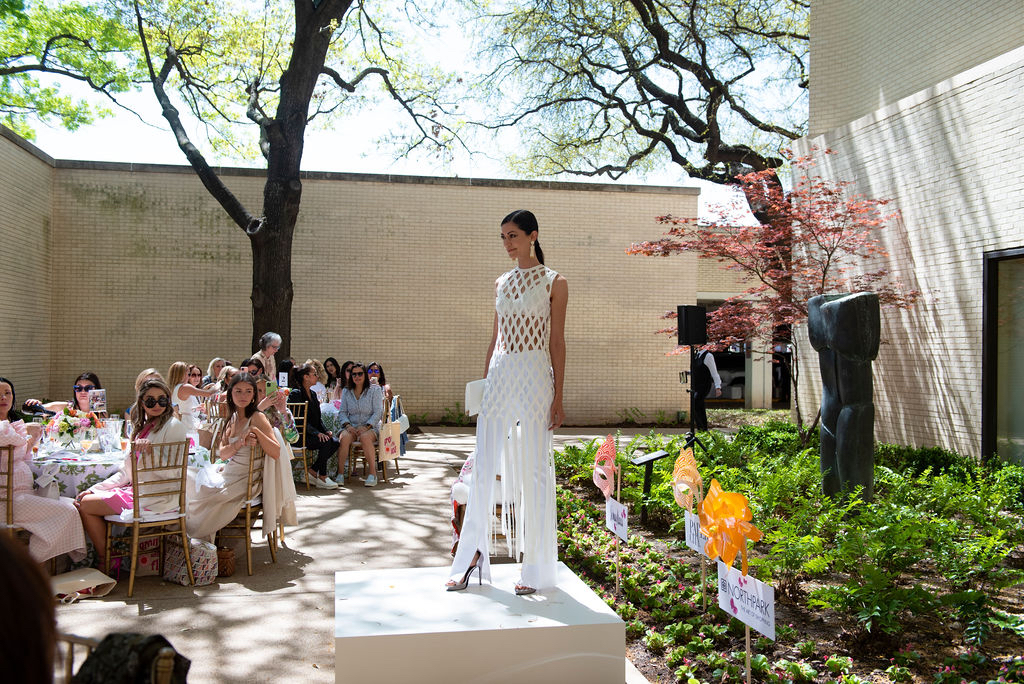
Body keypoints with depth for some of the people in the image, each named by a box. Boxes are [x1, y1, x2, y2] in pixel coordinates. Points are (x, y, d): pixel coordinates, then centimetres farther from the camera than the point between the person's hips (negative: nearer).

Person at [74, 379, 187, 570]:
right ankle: (104, 559, 10)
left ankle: (107, 564, 5)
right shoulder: (142, 427, 16)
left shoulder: (174, 426, -10)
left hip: (157, 498, -9)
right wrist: (95, 489, 7)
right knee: (81, 501, 3)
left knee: (86, 505, -9)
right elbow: (126, 472, 17)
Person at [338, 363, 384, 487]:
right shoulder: (346, 392, 14)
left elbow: (378, 412, -4)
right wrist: (347, 425, -10)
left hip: (371, 427, -3)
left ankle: (373, 473, -31)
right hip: (351, 426, 3)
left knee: (365, 437, -37)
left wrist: (366, 426, -17)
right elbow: (342, 412, 10)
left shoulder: (375, 390, 3)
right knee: (344, 437, -32)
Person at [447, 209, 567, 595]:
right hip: (499, 375, 5)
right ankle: (472, 557, 17)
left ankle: (538, 569, 11)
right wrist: (484, 382, 13)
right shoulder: (501, 283, 14)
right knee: (484, 468, 5)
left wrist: (558, 396, -6)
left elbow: (557, 341, -2)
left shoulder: (553, 283, 0)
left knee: (534, 470, -1)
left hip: (534, 377, -5)